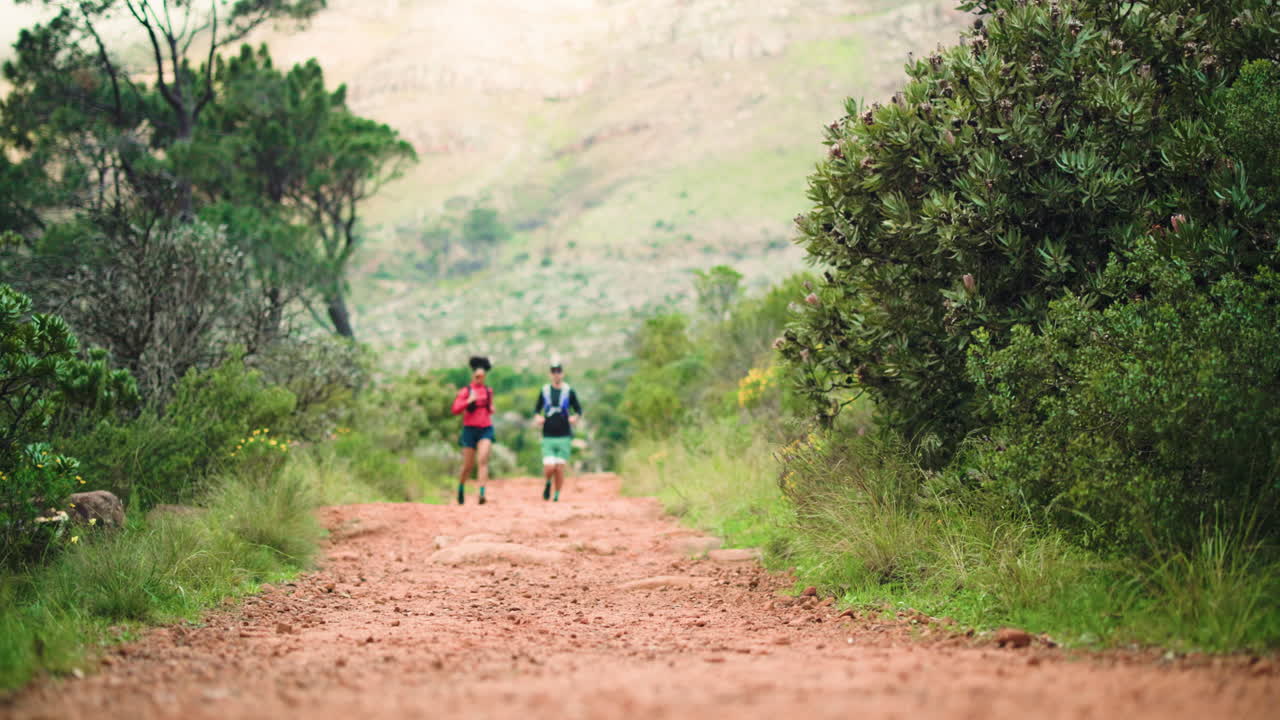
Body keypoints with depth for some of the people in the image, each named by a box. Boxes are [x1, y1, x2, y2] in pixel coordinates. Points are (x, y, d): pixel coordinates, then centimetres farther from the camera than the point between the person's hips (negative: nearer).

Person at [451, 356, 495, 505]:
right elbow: (455, 410, -12)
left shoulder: (488, 390, 10)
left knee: (483, 460, -17)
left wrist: (491, 409, 6)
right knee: (468, 465, 6)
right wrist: (469, 401, -24)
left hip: (486, 430, 2)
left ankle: (482, 494, -24)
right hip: (470, 430, -2)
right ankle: (461, 487, 34)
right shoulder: (465, 391, -3)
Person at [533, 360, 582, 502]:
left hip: (564, 437, -1)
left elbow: (579, 410, 9)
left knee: (560, 469, -3)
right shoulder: (544, 391, 8)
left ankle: (557, 496, 13)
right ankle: (548, 483, 21)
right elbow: (536, 409, 17)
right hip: (548, 437, 1)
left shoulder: (569, 391, 3)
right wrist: (537, 417, -3)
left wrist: (575, 417, -12)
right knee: (549, 468, -11)